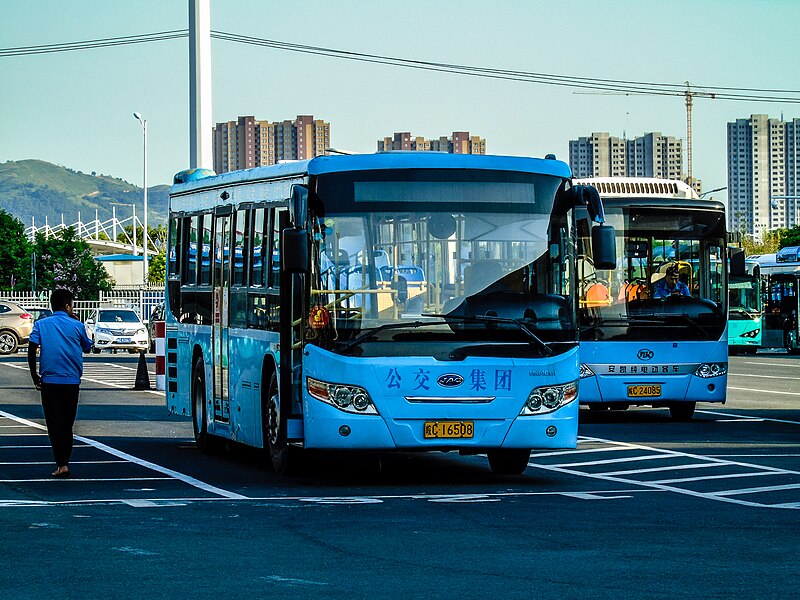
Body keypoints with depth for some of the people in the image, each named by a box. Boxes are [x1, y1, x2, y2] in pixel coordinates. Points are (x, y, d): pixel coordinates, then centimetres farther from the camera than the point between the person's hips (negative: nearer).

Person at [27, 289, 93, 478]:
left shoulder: (41, 324, 2)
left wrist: (34, 375, 3)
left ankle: (62, 465, -11)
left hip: (49, 380, -1)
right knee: (67, 424, 14)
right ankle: (64, 462, 17)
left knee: (55, 424, -1)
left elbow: (31, 349, -7)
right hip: (72, 381, 1)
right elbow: (87, 347, 17)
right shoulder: (76, 326, 2)